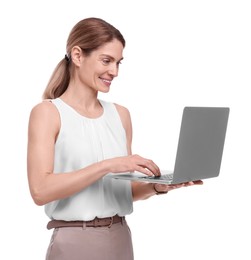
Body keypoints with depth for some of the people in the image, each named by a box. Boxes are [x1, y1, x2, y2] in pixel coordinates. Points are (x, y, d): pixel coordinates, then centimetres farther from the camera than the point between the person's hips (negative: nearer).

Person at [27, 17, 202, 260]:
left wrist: (157, 187, -6)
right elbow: (40, 190, -19)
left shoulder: (120, 114, 8)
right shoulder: (47, 112, -8)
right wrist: (107, 165, -24)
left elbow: (125, 190, 12)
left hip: (121, 239, 5)